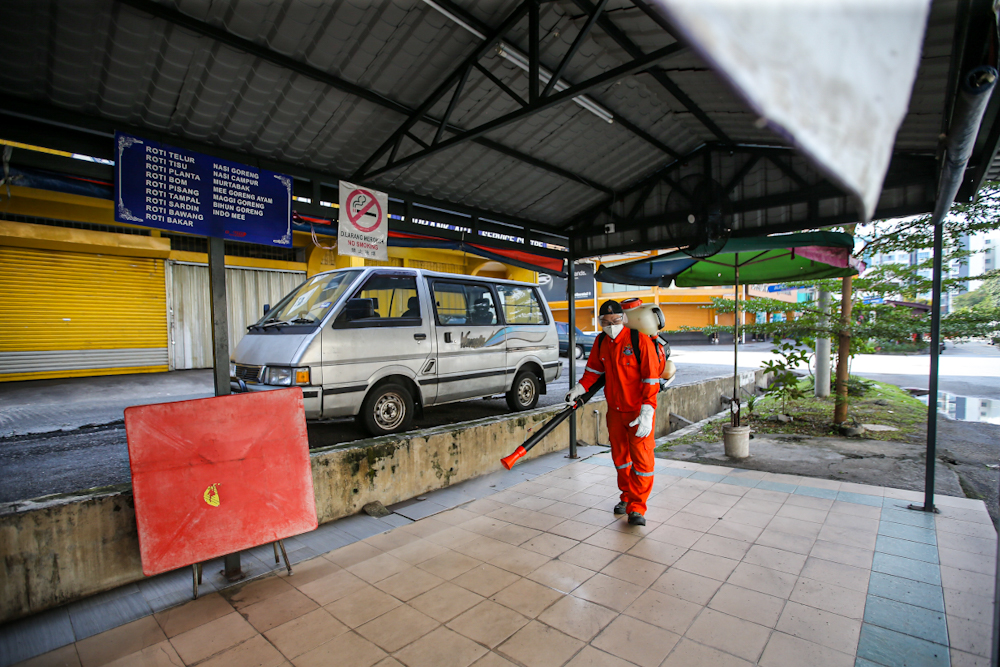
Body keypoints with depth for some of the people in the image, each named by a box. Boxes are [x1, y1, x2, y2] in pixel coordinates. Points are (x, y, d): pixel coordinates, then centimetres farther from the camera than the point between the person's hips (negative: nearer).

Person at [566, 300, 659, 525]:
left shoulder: (640, 340, -17)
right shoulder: (601, 342, 2)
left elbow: (651, 378, -18)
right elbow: (594, 370, 16)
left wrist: (647, 413, -24)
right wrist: (579, 389, 3)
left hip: (638, 410, -5)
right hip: (614, 409, 6)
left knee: (642, 459, -3)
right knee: (619, 456, 16)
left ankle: (637, 507, 10)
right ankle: (627, 497, 34)